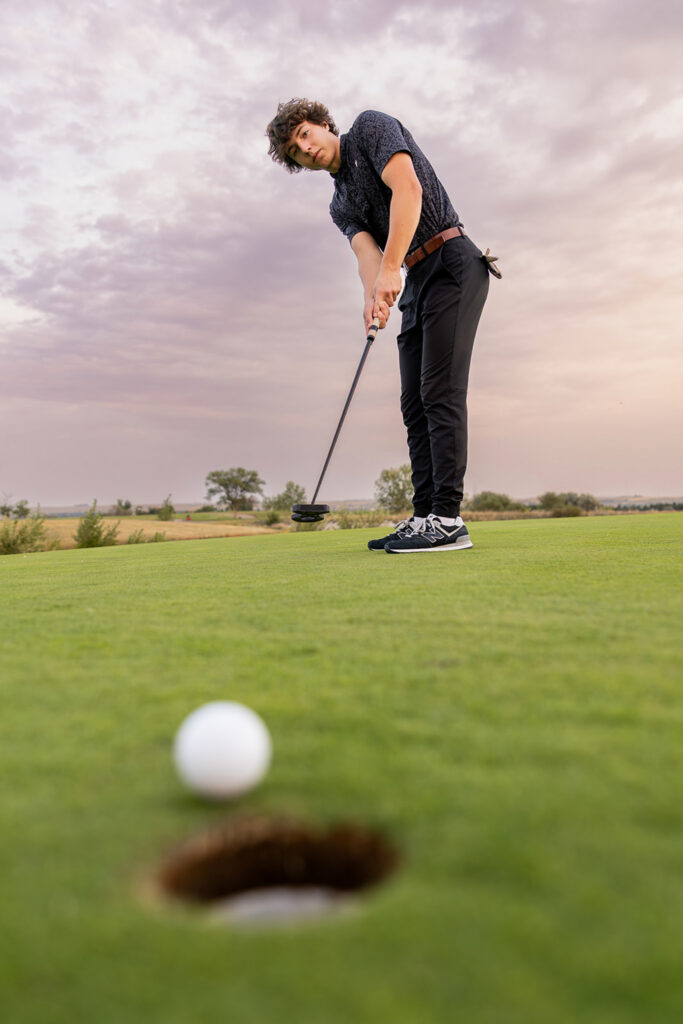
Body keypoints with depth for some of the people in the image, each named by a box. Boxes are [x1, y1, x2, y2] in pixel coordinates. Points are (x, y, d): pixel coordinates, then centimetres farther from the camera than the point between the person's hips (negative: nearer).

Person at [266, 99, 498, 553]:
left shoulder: (371, 126, 2)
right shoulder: (341, 205, 20)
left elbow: (408, 189, -15)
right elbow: (367, 251, 0)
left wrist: (391, 268, -24)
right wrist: (372, 294, -23)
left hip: (452, 264, -8)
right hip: (416, 282, 8)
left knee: (440, 392, -17)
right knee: (415, 404, 2)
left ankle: (448, 520, -18)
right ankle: (425, 516, 3)